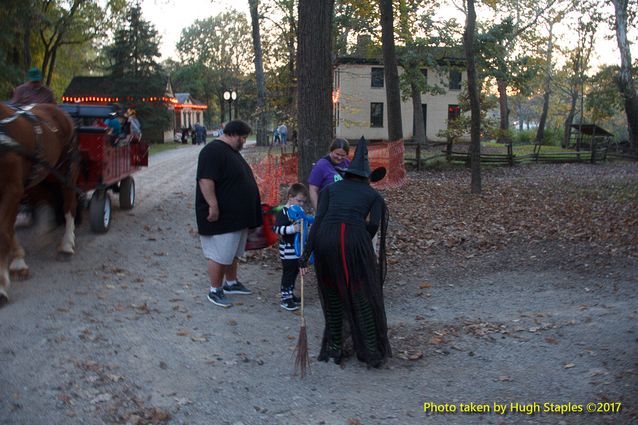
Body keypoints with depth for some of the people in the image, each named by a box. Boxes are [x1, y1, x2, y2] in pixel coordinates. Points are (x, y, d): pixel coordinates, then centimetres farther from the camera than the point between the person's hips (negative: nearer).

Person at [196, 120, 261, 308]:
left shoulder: (232, 151, 16)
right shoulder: (213, 151, -18)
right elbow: (205, 180, -26)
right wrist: (213, 206, -30)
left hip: (237, 214, 11)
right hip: (221, 215, -10)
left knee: (233, 252, 20)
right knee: (219, 255, -2)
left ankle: (231, 283, 34)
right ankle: (215, 291, 9)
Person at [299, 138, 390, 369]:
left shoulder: (330, 189, 24)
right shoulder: (374, 195, 24)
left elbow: (318, 219, 9)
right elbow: (373, 225, 6)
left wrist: (307, 253, 5)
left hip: (326, 237, 2)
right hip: (355, 237, -1)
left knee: (332, 294, 19)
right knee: (363, 296, 12)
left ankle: (334, 347, 25)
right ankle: (372, 352, 17)